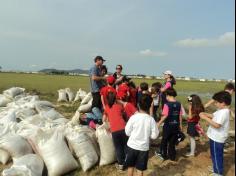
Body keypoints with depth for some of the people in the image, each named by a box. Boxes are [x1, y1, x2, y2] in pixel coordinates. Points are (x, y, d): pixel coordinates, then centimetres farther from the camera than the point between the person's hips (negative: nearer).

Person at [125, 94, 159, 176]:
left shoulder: (133, 117, -15)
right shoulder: (151, 120, -13)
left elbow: (127, 132, -6)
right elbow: (154, 136, -6)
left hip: (132, 145, 0)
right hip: (144, 147, 0)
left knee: (130, 166, 20)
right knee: (140, 169, 15)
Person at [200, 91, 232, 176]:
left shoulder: (223, 112, -28)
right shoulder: (222, 110, 5)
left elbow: (216, 125, -35)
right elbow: (213, 116, 14)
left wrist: (205, 118, -29)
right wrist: (205, 114, -5)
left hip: (216, 138, -10)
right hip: (217, 137, 10)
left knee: (216, 156, 6)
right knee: (218, 155, 25)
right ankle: (217, 168, 42)